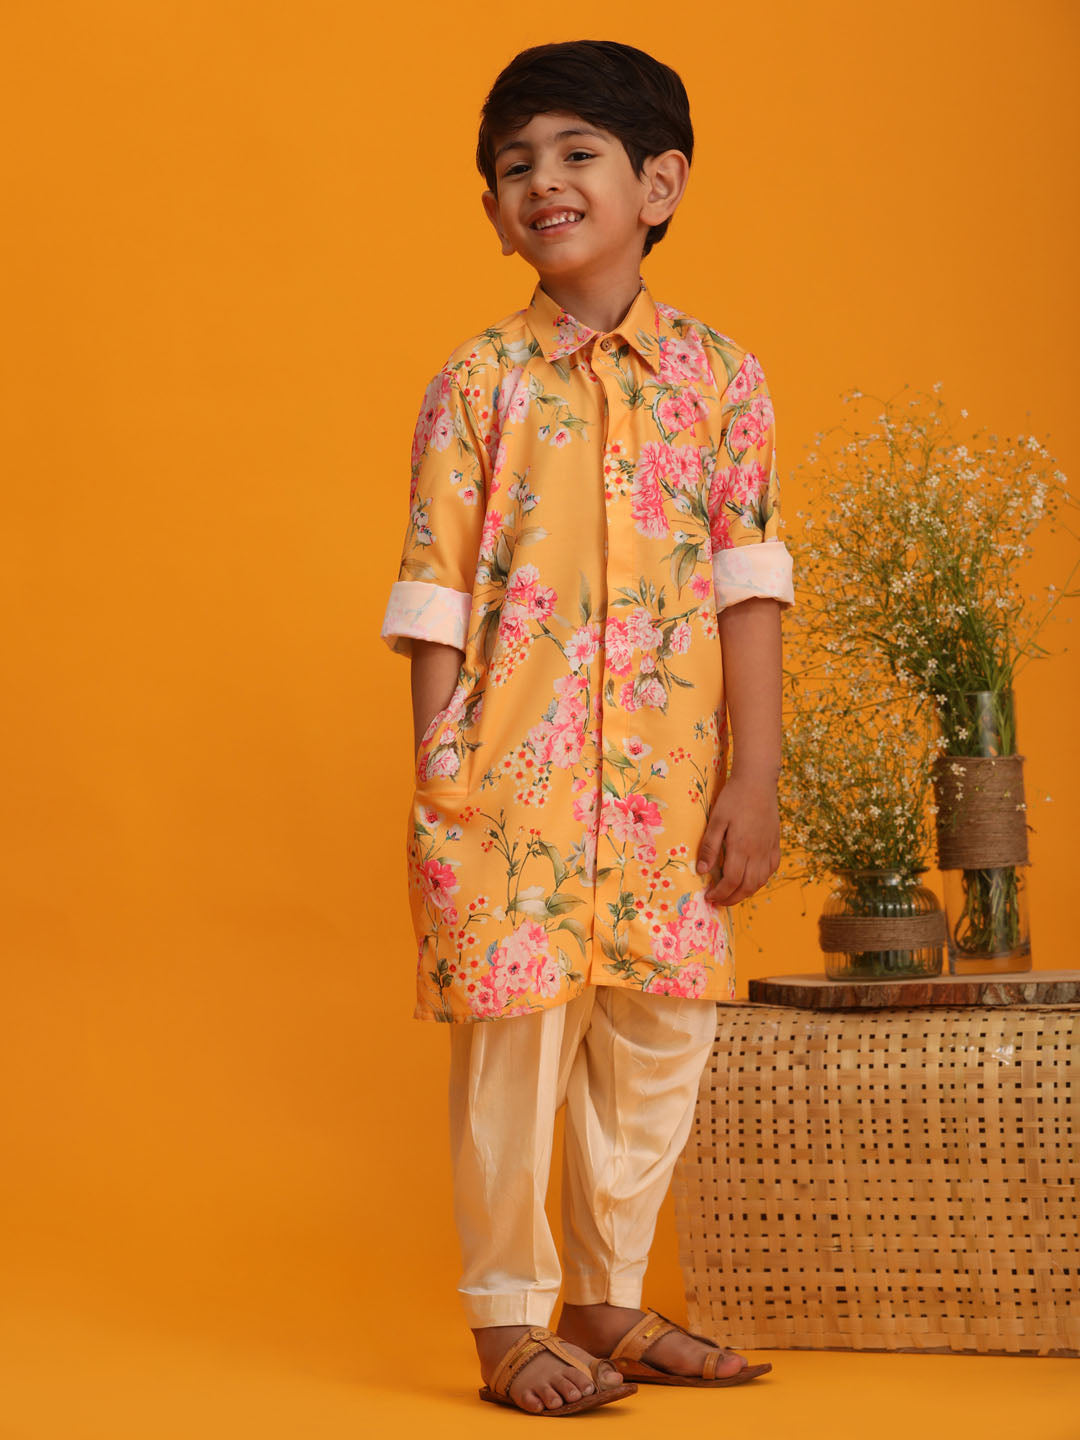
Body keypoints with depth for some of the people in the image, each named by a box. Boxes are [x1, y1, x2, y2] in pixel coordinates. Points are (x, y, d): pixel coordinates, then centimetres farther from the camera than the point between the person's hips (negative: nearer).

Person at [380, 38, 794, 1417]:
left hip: (669, 782, 3)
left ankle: (608, 1301, 26)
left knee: (661, 1041, 10)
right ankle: (507, 1320, 13)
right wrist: (435, 779, -4)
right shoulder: (478, 380, 1)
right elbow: (436, 592, 1)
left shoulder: (718, 375, 4)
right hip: (515, 773, -2)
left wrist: (755, 775, -1)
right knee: (514, 1037, 0)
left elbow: (750, 584, 3)